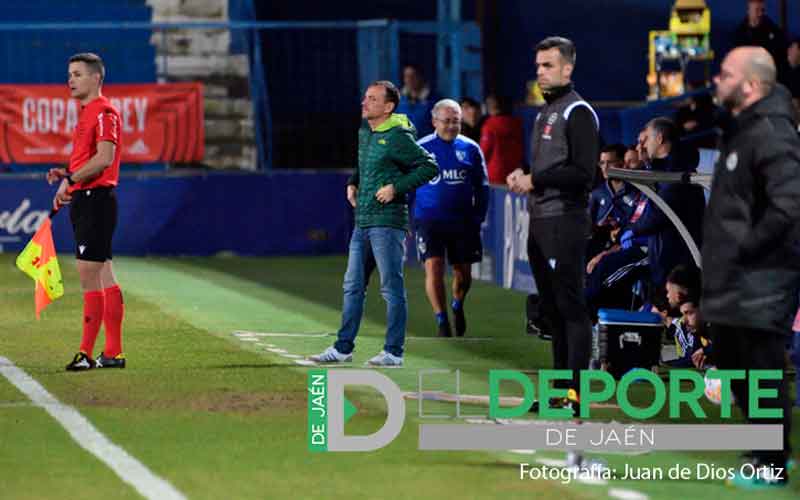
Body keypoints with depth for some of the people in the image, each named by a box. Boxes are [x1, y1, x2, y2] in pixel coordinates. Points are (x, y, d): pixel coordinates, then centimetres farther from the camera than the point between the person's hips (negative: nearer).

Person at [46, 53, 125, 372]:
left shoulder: (104, 112, -12)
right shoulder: (86, 114, 20)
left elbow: (104, 158, -22)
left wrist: (70, 181, -16)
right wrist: (67, 175, 9)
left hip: (96, 199, -10)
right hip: (85, 200, 10)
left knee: (89, 277, -11)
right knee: (104, 277, 10)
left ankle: (87, 353, -11)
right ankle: (113, 352, 12)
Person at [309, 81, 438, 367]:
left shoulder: (398, 137, -11)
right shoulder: (364, 133, 13)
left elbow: (429, 167, -12)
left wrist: (397, 187, -16)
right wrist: (352, 184, 13)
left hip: (387, 222, -9)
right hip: (362, 222, 9)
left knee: (392, 288, -4)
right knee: (353, 286, 11)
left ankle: (394, 352, 0)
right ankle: (343, 348, 16)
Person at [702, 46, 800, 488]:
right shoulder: (740, 127, 12)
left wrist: (747, 245, -21)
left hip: (761, 284, -10)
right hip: (732, 282, 10)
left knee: (762, 372, -3)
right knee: (732, 364, 20)